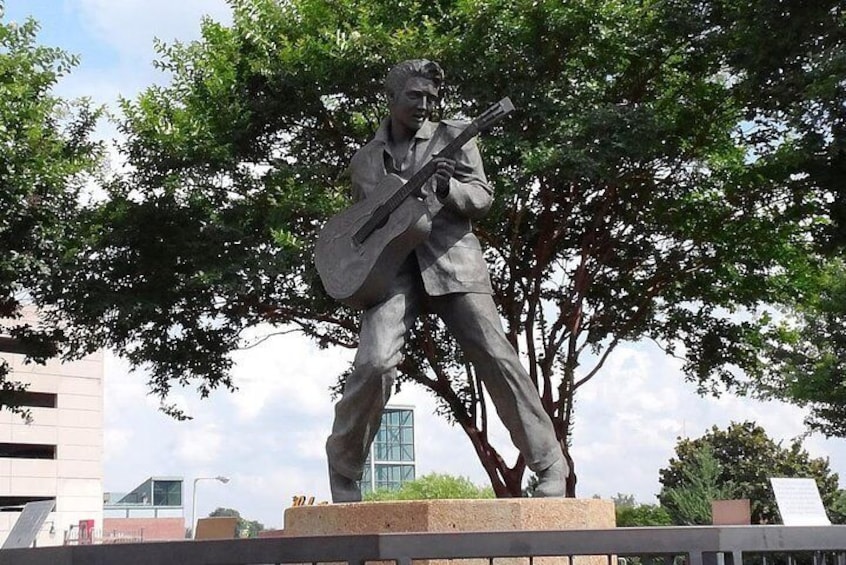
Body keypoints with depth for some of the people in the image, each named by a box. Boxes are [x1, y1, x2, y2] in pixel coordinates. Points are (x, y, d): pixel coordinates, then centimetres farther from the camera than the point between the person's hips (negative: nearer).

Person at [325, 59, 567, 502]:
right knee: (374, 363, -20)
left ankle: (551, 468, 1)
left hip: (450, 259, -1)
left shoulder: (452, 137, 12)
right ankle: (343, 475, -1)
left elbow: (483, 197, 5)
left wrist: (448, 189, -17)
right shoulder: (364, 160, 19)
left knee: (496, 357, -10)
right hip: (390, 267, 1)